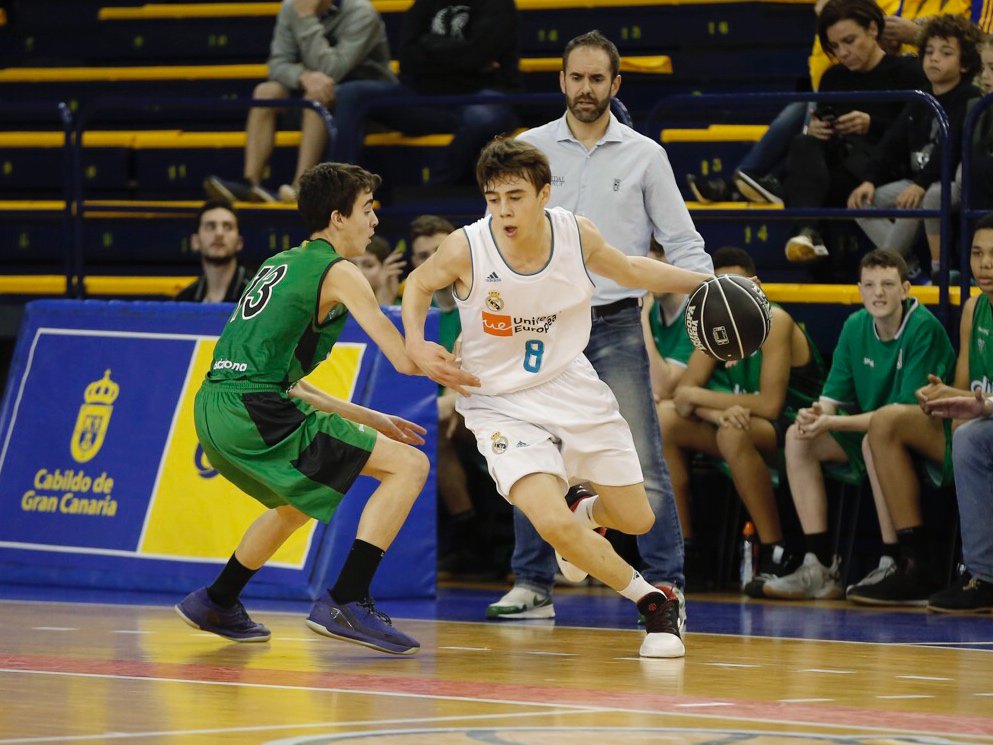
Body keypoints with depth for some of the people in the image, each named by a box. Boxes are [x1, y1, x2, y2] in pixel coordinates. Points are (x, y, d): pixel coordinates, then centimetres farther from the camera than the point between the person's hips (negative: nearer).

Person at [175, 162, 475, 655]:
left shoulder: (279, 265, 25)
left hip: (212, 406, 9)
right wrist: (453, 371, 16)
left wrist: (366, 419, 30)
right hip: (254, 411, -9)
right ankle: (345, 603, -14)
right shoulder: (339, 273, -1)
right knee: (409, 466, -7)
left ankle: (216, 604, 40)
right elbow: (405, 360, -6)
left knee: (302, 499, 36)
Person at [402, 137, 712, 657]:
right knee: (553, 525, -23)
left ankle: (584, 514, 48)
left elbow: (629, 271, 8)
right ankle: (652, 601, 1)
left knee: (635, 520, 10)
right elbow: (419, 283, 0)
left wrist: (706, 282, 4)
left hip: (573, 388, 3)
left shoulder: (576, 234, -14)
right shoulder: (466, 249, -22)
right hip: (501, 404, -3)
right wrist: (416, 345, -16)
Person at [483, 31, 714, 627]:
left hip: (616, 325, -2)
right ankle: (533, 585, 13)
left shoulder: (645, 156, 3)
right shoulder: (529, 149, 5)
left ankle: (666, 585, -4)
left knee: (644, 461, -8)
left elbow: (680, 240, 4)